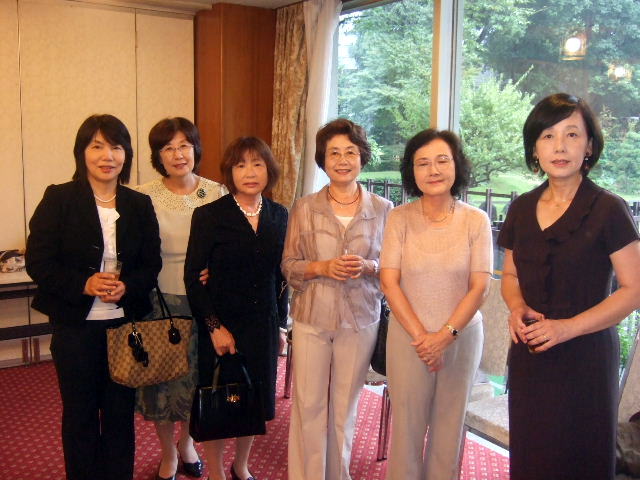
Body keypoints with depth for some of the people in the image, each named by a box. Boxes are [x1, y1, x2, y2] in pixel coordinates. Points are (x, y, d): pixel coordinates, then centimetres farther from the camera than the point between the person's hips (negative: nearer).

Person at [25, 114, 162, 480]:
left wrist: (128, 286, -16)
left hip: (126, 322, 2)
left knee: (121, 411, 12)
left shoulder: (140, 204, 4)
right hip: (75, 324, -2)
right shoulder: (58, 199, -4)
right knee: (80, 412, 12)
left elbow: (152, 264, 4)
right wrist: (83, 285, -21)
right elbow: (38, 262, -8)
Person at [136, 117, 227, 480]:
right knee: (162, 379, 10)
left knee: (199, 379, 14)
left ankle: (187, 442, 42)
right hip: (161, 301, -1)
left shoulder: (217, 194, -2)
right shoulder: (144, 198, -7)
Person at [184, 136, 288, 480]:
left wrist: (280, 322, 8)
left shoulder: (279, 215, 4)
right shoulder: (209, 215, -8)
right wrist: (214, 327, -14)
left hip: (263, 326, 4)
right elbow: (193, 277, -10)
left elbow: (281, 274, 9)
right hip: (220, 327, -3)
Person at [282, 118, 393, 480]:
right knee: (308, 406, 5)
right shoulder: (304, 209, -1)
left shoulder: (383, 210, -1)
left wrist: (368, 266, -16)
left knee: (345, 407, 13)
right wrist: (322, 267, -16)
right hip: (312, 319, 0)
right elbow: (289, 265, 2)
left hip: (360, 321, 0)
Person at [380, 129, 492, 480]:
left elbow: (479, 287, -5)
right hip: (408, 337, -1)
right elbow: (389, 283, -7)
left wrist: (446, 335, -13)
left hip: (461, 337, 1)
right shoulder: (399, 218, -5)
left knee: (449, 424, 14)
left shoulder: (476, 220, -4)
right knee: (407, 423, 9)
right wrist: (421, 336, -11)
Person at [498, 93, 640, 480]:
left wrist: (568, 327, -18)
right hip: (529, 357, 4)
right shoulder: (522, 209, 5)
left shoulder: (607, 209, -10)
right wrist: (517, 307, -5)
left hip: (584, 356, -4)